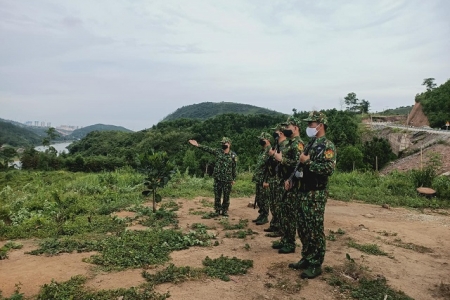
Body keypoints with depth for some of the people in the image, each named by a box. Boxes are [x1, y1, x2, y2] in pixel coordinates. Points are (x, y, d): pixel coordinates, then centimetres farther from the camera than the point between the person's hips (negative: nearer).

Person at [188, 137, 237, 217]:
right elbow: (207, 149, -5)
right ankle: (217, 210, 21)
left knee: (226, 196, 6)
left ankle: (225, 211, 21)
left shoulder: (233, 155, -1)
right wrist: (197, 145, -16)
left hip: (227, 180, -1)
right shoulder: (218, 151, 2)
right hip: (217, 178, 1)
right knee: (217, 196, 7)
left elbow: (234, 168, 3)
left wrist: (234, 179, 5)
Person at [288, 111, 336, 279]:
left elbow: (329, 168, -24)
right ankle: (306, 259, 27)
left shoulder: (327, 145, -12)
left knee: (315, 229, -1)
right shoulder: (311, 144, 16)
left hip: (316, 194, -9)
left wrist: (307, 161, -22)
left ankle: (316, 265, 11)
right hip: (304, 192, 9)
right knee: (303, 227, 14)